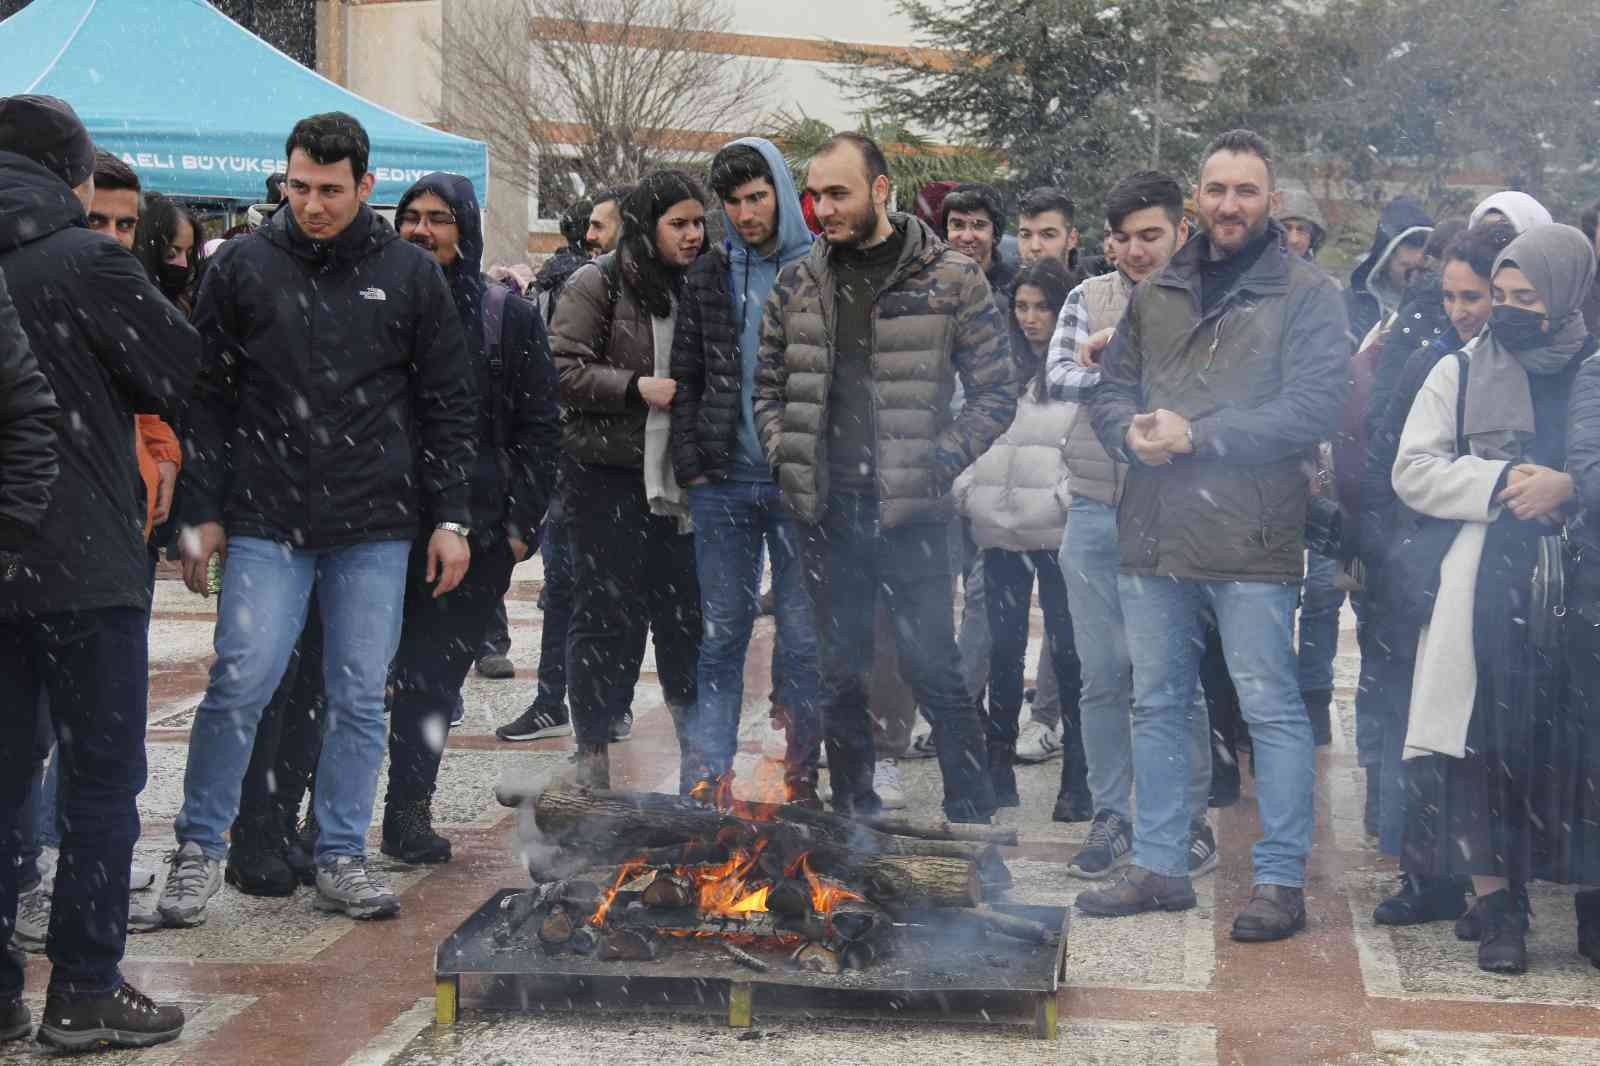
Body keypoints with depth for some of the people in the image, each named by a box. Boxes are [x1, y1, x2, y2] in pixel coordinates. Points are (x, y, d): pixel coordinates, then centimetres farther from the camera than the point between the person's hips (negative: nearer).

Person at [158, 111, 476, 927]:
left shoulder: (409, 273, 4)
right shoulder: (243, 267, 2)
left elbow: (448, 405, 7)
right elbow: (207, 397, 5)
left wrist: (451, 518, 3)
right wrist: (201, 512, -1)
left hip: (376, 527, 1)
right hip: (265, 523, -1)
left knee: (360, 697, 5)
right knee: (242, 682, -7)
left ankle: (342, 858, 17)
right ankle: (199, 849, 9)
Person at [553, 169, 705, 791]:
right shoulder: (598, 284, -6)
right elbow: (562, 368, -13)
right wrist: (637, 387, -19)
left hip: (674, 479, 5)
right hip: (607, 476, -5)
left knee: (684, 611, 5)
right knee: (607, 616, 0)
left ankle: (695, 742, 14)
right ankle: (593, 753, 10)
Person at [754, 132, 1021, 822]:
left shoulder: (953, 280, -2)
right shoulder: (796, 285, 9)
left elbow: (996, 393, 0)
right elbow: (768, 387, 18)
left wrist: (935, 465, -9)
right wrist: (787, 460, 3)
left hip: (911, 514, -4)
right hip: (826, 514, 4)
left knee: (935, 673, -3)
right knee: (840, 678, 11)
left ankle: (973, 817, 9)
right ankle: (853, 815, 23)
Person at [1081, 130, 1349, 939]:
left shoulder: (1307, 295, -3)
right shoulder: (1156, 295, 16)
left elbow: (1314, 410, -13)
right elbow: (1109, 391, 17)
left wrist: (1195, 434, -15)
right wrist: (1133, 432, -7)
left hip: (1252, 543, -6)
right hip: (1154, 538, 6)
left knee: (1272, 711, -2)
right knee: (1155, 704, 13)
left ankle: (1281, 880, 6)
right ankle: (1158, 866, 24)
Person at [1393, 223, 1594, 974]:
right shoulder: (1460, 374, 14)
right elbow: (1413, 469, 7)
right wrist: (1498, 483, -7)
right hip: (1483, 582, 1)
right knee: (1478, 739, -8)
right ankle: (1494, 900, -3)